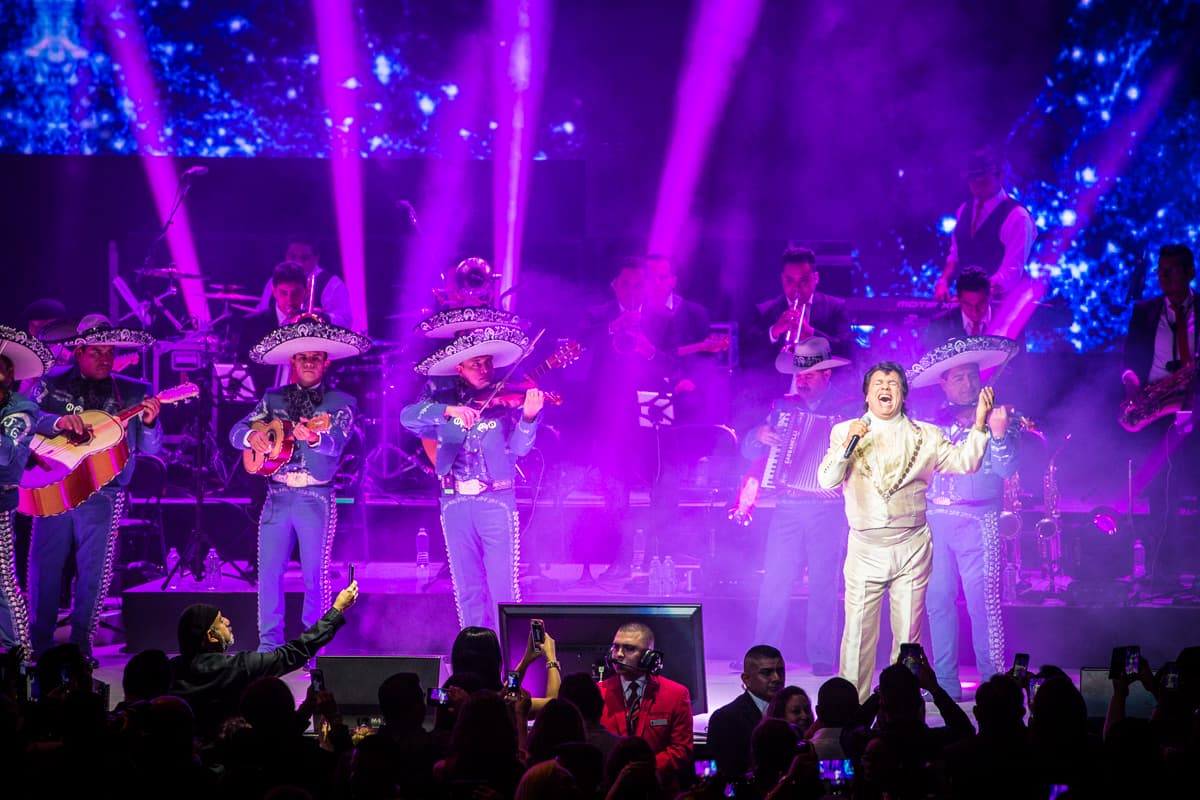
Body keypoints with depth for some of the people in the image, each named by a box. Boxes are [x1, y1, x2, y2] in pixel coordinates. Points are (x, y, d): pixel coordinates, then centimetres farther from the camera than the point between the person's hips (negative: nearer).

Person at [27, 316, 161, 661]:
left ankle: (80, 644, 12)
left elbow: (149, 448, 4)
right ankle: (39, 643, 14)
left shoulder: (132, 393, 7)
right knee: (44, 567, 3)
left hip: (102, 496, 0)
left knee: (93, 571, 2)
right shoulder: (52, 384, 7)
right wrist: (58, 422, -21)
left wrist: (149, 423, -17)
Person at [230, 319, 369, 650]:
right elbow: (236, 431, 7)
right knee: (269, 572, 1)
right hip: (277, 496, 3)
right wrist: (251, 436, -17)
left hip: (316, 498, -3)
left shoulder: (340, 402, 2)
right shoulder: (273, 399, 13)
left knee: (316, 575, -2)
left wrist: (314, 437, -39)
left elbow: (335, 443, -16)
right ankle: (269, 644, 8)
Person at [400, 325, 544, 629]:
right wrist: (448, 410, -24)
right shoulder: (445, 400, 8)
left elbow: (519, 447, -9)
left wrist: (528, 418, -29)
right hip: (455, 503, 3)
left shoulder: (506, 400, 1)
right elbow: (408, 417, -8)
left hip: (496, 501, -3)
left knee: (502, 587, -6)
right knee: (467, 590, 7)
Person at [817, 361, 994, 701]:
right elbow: (827, 480, -5)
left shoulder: (926, 436, 9)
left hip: (911, 549, 1)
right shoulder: (845, 432, 5)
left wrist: (979, 424, -9)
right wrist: (848, 444, -19)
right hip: (865, 549, -1)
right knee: (858, 633, -3)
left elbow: (964, 462, 4)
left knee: (908, 633, 3)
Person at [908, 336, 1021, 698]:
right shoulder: (936, 422, 14)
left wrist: (998, 435, -22)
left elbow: (1007, 468, -8)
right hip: (935, 518, 4)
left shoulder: (999, 419, 4)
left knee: (982, 600, -8)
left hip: (978, 520, -4)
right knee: (938, 599, 3)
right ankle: (946, 682, 9)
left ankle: (993, 680, -4)